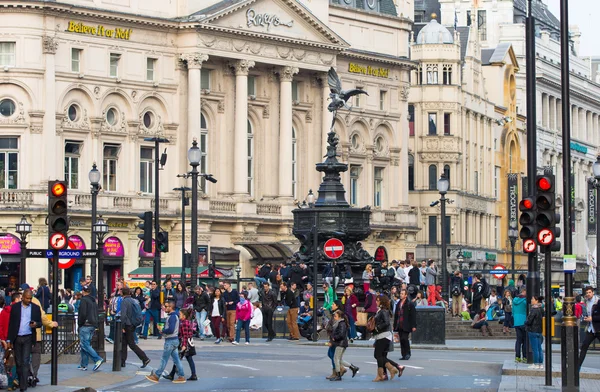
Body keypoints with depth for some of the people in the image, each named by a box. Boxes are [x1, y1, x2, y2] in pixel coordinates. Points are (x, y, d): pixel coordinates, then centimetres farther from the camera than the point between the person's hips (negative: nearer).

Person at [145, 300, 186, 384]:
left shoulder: (172, 317, -18)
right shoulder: (174, 316, 14)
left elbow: (171, 329, -27)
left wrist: (162, 331, -12)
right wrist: (163, 329, 7)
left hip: (170, 340, -10)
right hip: (175, 339, 10)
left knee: (164, 359, -1)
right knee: (176, 359, 9)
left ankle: (156, 376, 6)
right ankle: (181, 376, 9)